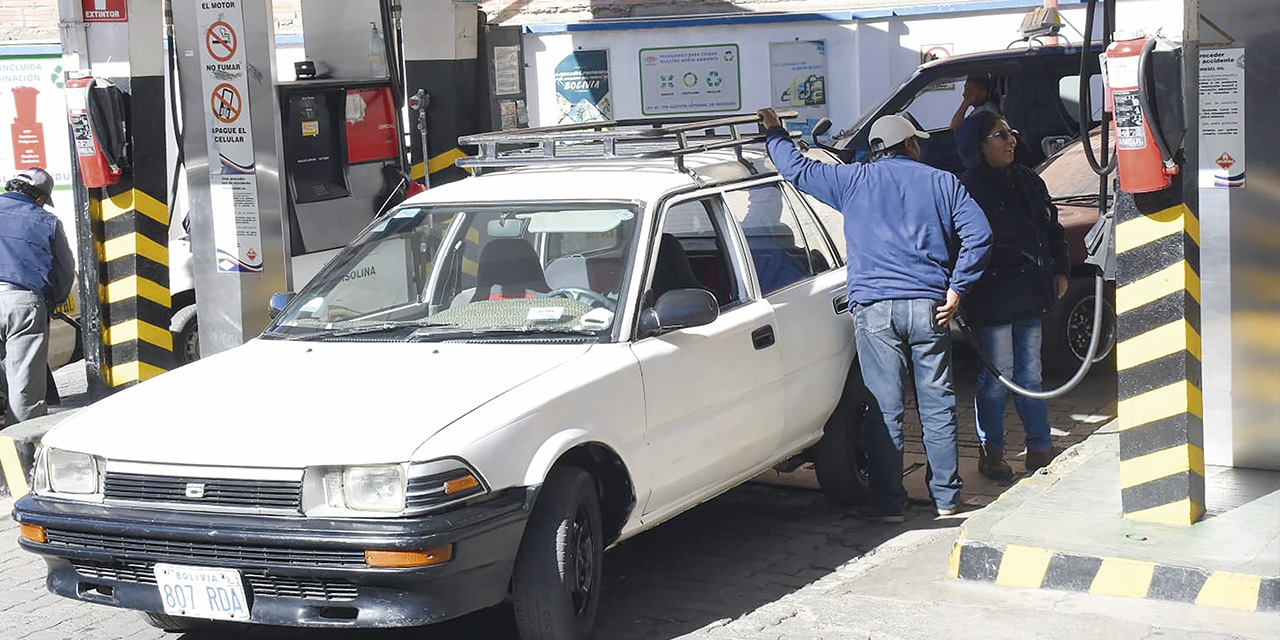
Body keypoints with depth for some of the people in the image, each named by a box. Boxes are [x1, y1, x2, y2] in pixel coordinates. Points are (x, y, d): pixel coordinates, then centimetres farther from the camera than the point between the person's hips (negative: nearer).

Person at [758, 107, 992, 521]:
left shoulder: (854, 181, 7)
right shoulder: (940, 182, 9)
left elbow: (798, 169, 13)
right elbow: (978, 233, -1)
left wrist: (774, 134, 30)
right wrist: (957, 288, 1)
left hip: (874, 309, -1)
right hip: (928, 307, 1)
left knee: (884, 409, 1)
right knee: (937, 405, 8)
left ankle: (889, 502, 2)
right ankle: (946, 497, 15)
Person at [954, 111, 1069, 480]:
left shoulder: (1027, 181, 12)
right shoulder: (969, 189, -12)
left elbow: (1052, 227, 21)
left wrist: (1060, 271, 14)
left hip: (1030, 296, 7)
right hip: (993, 300, -7)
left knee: (1030, 373, 13)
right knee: (997, 377, 0)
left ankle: (1040, 449, 21)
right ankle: (990, 453, 12)